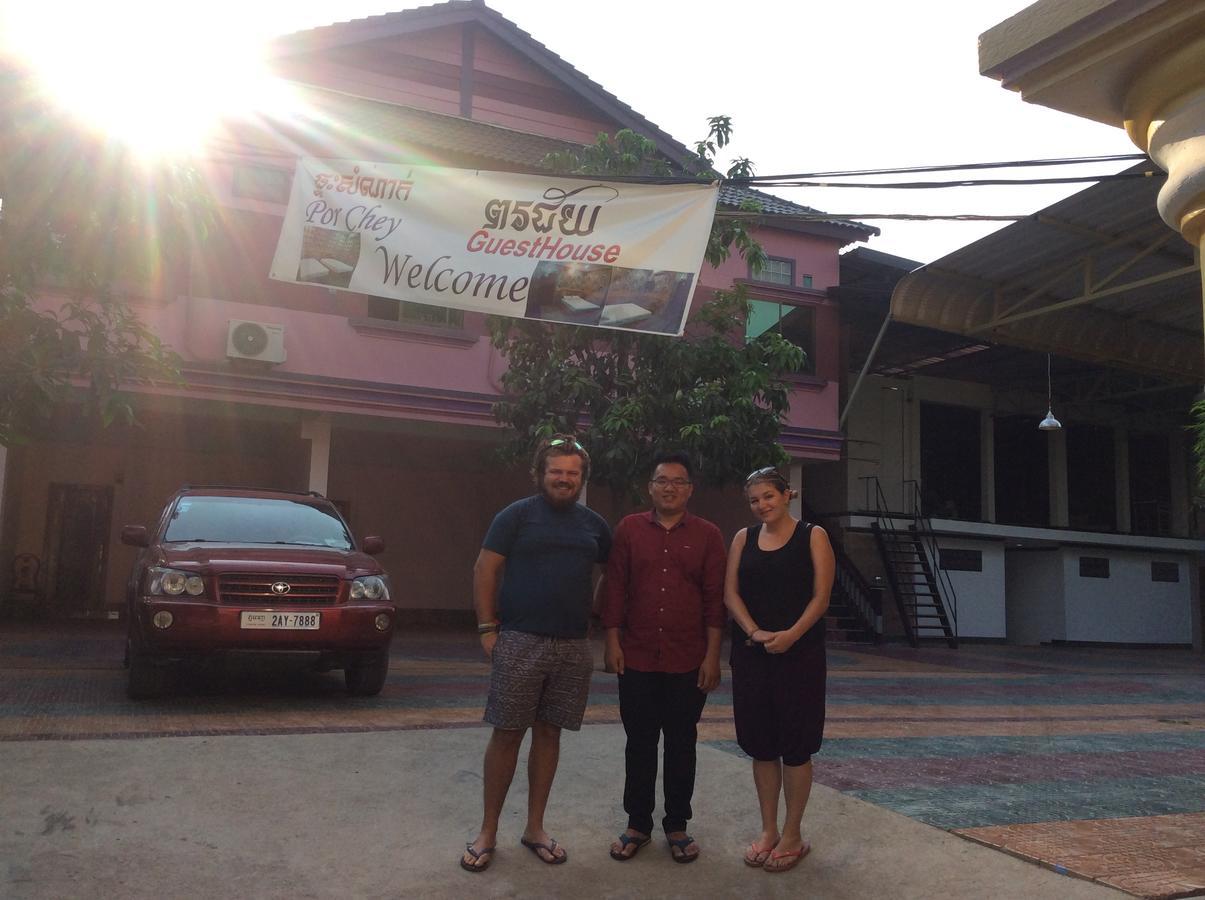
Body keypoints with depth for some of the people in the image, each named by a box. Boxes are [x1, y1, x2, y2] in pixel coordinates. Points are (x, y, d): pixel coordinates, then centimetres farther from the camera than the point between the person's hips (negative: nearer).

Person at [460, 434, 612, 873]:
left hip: (573, 647, 4)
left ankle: (535, 827, 22)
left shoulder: (594, 524, 11)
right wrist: (487, 628, -9)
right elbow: (485, 569, -4)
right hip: (520, 642, -4)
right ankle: (488, 832, 12)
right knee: (506, 734, 0)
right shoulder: (517, 515, -1)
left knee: (548, 734, 10)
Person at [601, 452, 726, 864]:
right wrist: (612, 642, -3)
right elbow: (615, 589, 3)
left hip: (688, 661, -1)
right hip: (637, 659, 1)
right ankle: (638, 824, 24)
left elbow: (715, 598, -2)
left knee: (681, 744, 9)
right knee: (639, 743, 10)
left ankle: (677, 826, 24)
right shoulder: (629, 529, 3)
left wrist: (712, 656, -5)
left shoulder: (707, 535, 0)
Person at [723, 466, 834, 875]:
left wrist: (791, 635, -19)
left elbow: (821, 596, -6)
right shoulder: (744, 538, 9)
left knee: (795, 745, 4)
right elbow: (730, 592, 2)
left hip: (800, 654, -3)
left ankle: (793, 835, 17)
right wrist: (754, 632, -14)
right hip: (752, 654, 3)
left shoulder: (813, 536, 0)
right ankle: (768, 830, 22)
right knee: (761, 745, 9)